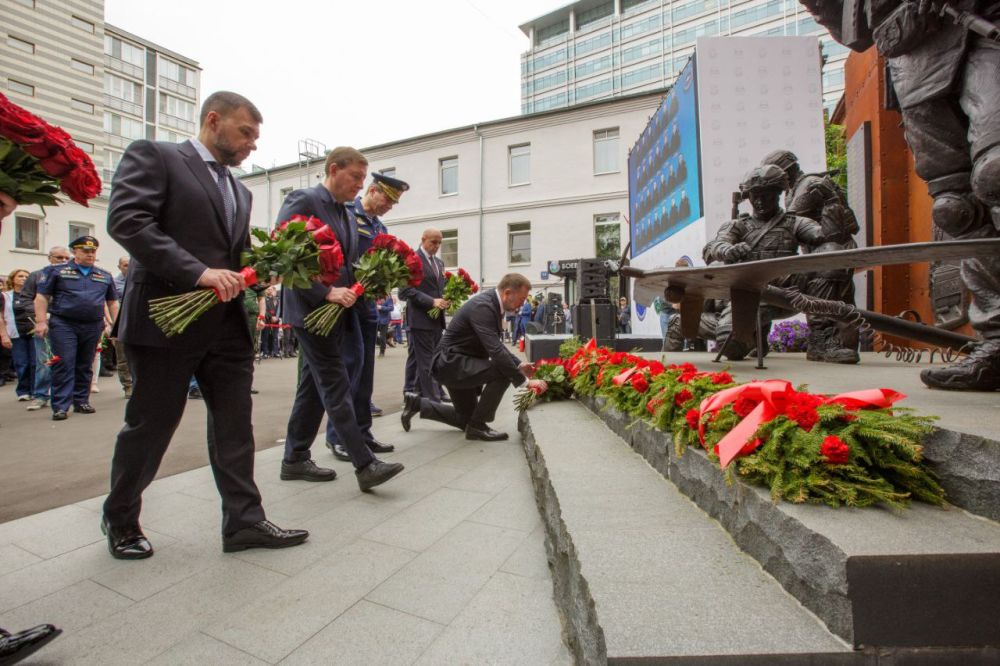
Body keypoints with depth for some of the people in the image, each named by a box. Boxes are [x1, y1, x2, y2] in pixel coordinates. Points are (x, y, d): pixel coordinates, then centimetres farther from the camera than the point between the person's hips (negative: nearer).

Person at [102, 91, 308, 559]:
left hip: (228, 323, 6)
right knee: (150, 424, 7)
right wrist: (198, 272, -23)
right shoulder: (152, 156, 1)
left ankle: (244, 521, 14)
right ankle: (120, 519, 30)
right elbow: (126, 220, -14)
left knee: (235, 423, 5)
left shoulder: (239, 191, 20)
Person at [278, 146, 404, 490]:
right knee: (336, 386, -9)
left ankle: (295, 459, 24)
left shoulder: (348, 216, 17)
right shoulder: (302, 201, -7)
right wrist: (326, 293, -22)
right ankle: (365, 464, -6)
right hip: (311, 310, -9)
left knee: (314, 385, 12)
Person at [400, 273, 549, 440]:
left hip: (458, 363, 10)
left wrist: (519, 364, 2)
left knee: (466, 419, 19)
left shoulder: (492, 303, 3)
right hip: (451, 362, -10)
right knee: (502, 372, -26)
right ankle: (477, 425, -9)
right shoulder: (482, 306, -26)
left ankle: (417, 403, 29)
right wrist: (525, 380, -28)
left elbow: (496, 345, 14)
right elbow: (495, 352, -34)